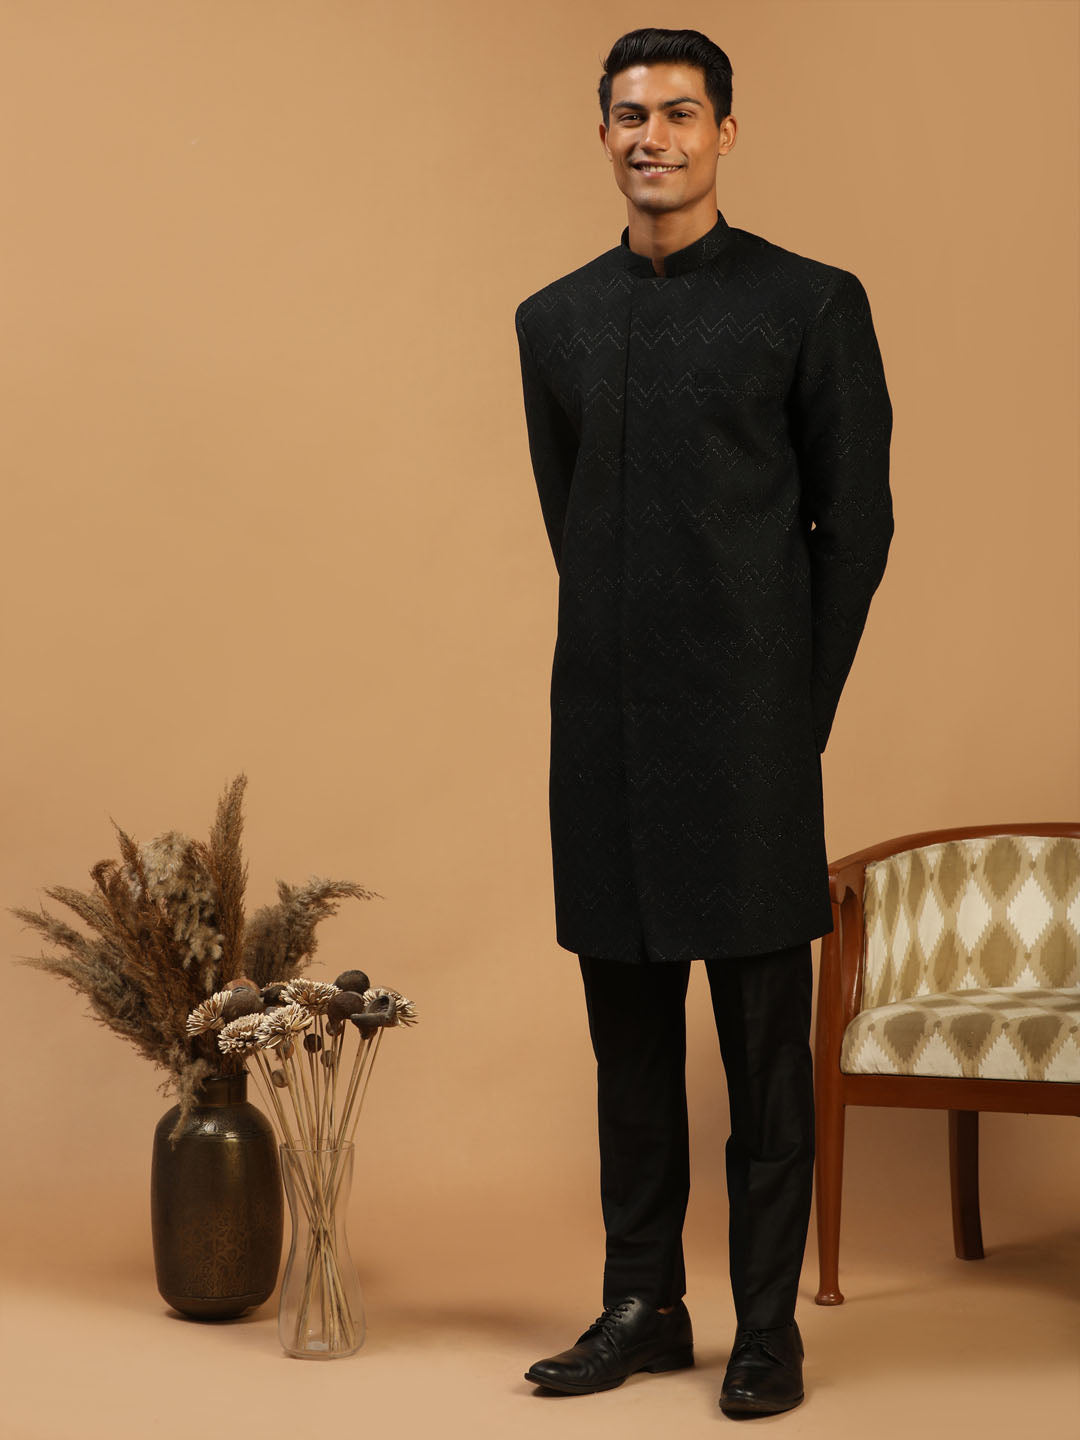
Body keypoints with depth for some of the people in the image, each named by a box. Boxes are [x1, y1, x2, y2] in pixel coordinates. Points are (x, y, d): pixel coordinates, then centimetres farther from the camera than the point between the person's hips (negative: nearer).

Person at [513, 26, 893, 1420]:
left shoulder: (811, 303, -1)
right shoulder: (554, 322, 11)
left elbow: (856, 524, 1)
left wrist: (798, 714, 1)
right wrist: (628, 679, 11)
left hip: (748, 729, -4)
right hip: (605, 729, 4)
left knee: (764, 1042, 1)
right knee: (628, 1035, 10)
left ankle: (768, 1326, 10)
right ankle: (641, 1305, 21)